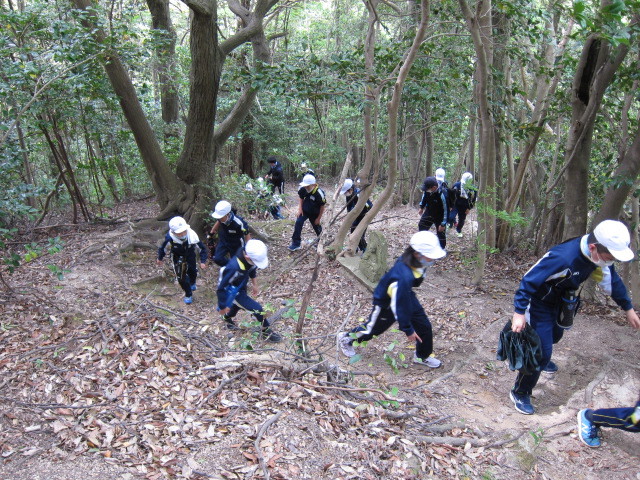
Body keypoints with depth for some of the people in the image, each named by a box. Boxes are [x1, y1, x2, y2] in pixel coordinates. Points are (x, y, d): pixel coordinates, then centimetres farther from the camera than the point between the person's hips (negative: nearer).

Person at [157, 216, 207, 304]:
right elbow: (163, 248, -13)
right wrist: (160, 258, 2)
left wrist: (203, 261, -23)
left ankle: (192, 283, 54)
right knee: (181, 277, -3)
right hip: (177, 257, -1)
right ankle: (188, 295, 21)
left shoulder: (192, 236, -36)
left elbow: (202, 248, -20)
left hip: (190, 255, 1)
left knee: (192, 271, 16)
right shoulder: (170, 238, -36)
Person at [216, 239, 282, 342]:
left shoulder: (251, 256, -24)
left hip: (242, 286, 7)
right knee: (257, 309, -8)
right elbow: (222, 288, -30)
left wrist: (254, 283, 13)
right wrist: (222, 307, -18)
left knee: (238, 305, 34)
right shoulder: (234, 268, -44)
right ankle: (267, 332, 16)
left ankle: (227, 318, 65)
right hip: (233, 292, -7)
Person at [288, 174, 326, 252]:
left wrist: (318, 218, -10)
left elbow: (322, 206, -17)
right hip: (304, 210, 3)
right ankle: (296, 243, -8)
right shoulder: (303, 189, -20)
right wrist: (300, 208, -6)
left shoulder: (319, 193, -31)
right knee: (298, 223, -15)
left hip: (314, 213, -3)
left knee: (317, 226, 14)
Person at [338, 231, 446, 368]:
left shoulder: (417, 262, -21)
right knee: (373, 328, 17)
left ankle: (422, 356, 36)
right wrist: (408, 330, -20)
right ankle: (346, 338, 46)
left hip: (407, 295, 7)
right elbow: (399, 306, -33)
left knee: (425, 327, 9)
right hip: (386, 304, -7)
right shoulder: (403, 276, -46)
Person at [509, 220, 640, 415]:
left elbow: (611, 280, 4)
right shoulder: (563, 257, -41)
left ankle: (543, 360, 65)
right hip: (540, 304, -8)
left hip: (559, 302, 9)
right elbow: (529, 281, -35)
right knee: (540, 351, -6)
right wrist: (519, 313, -33)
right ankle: (520, 393, 13)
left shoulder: (599, 255, -14)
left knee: (555, 335, 32)